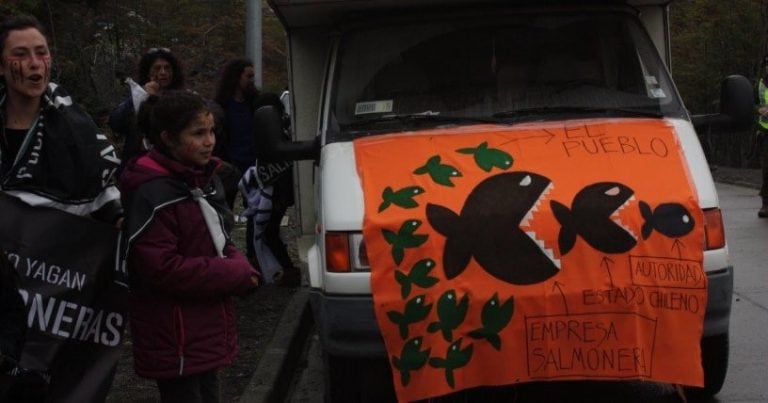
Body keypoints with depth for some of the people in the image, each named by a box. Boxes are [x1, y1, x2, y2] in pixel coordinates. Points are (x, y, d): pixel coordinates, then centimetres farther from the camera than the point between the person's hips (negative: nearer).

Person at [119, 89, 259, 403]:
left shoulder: (204, 179, 9)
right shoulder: (151, 194, -20)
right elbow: (163, 269, -24)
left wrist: (241, 267, -4)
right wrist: (235, 275, -18)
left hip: (208, 335, 9)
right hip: (175, 344, -9)